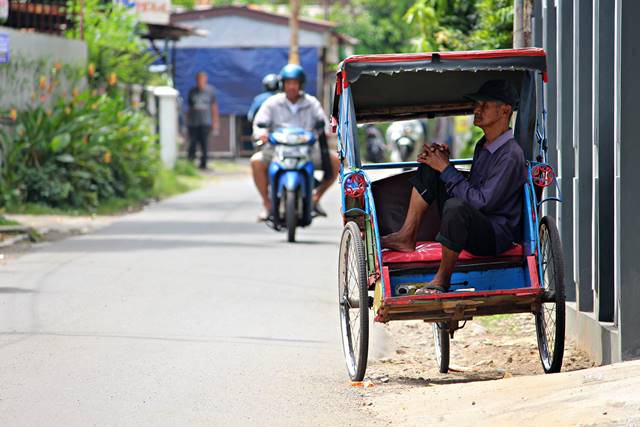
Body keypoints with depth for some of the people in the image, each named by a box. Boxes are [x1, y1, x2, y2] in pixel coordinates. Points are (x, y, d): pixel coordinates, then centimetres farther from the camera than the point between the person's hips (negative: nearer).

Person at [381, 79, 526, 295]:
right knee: (430, 167, 5)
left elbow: (482, 202, -23)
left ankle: (442, 279, -21)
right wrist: (443, 162, 1)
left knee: (456, 205, -40)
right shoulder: (483, 146, 12)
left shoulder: (511, 156, -18)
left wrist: (446, 169, -16)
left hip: (496, 237, -9)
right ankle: (407, 236, -3)